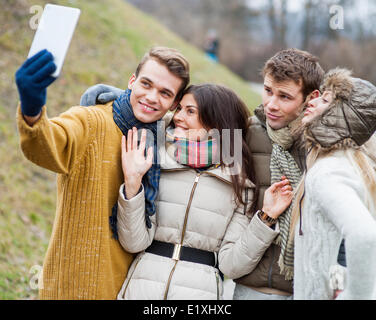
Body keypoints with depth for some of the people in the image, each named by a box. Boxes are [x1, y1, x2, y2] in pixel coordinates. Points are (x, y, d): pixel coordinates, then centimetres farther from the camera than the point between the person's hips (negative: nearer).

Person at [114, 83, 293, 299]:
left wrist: (267, 217, -12)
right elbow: (135, 242, -6)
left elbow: (231, 264, -3)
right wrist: (132, 181, -15)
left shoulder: (239, 184, 2)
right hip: (143, 287, 0)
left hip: (201, 290, 0)